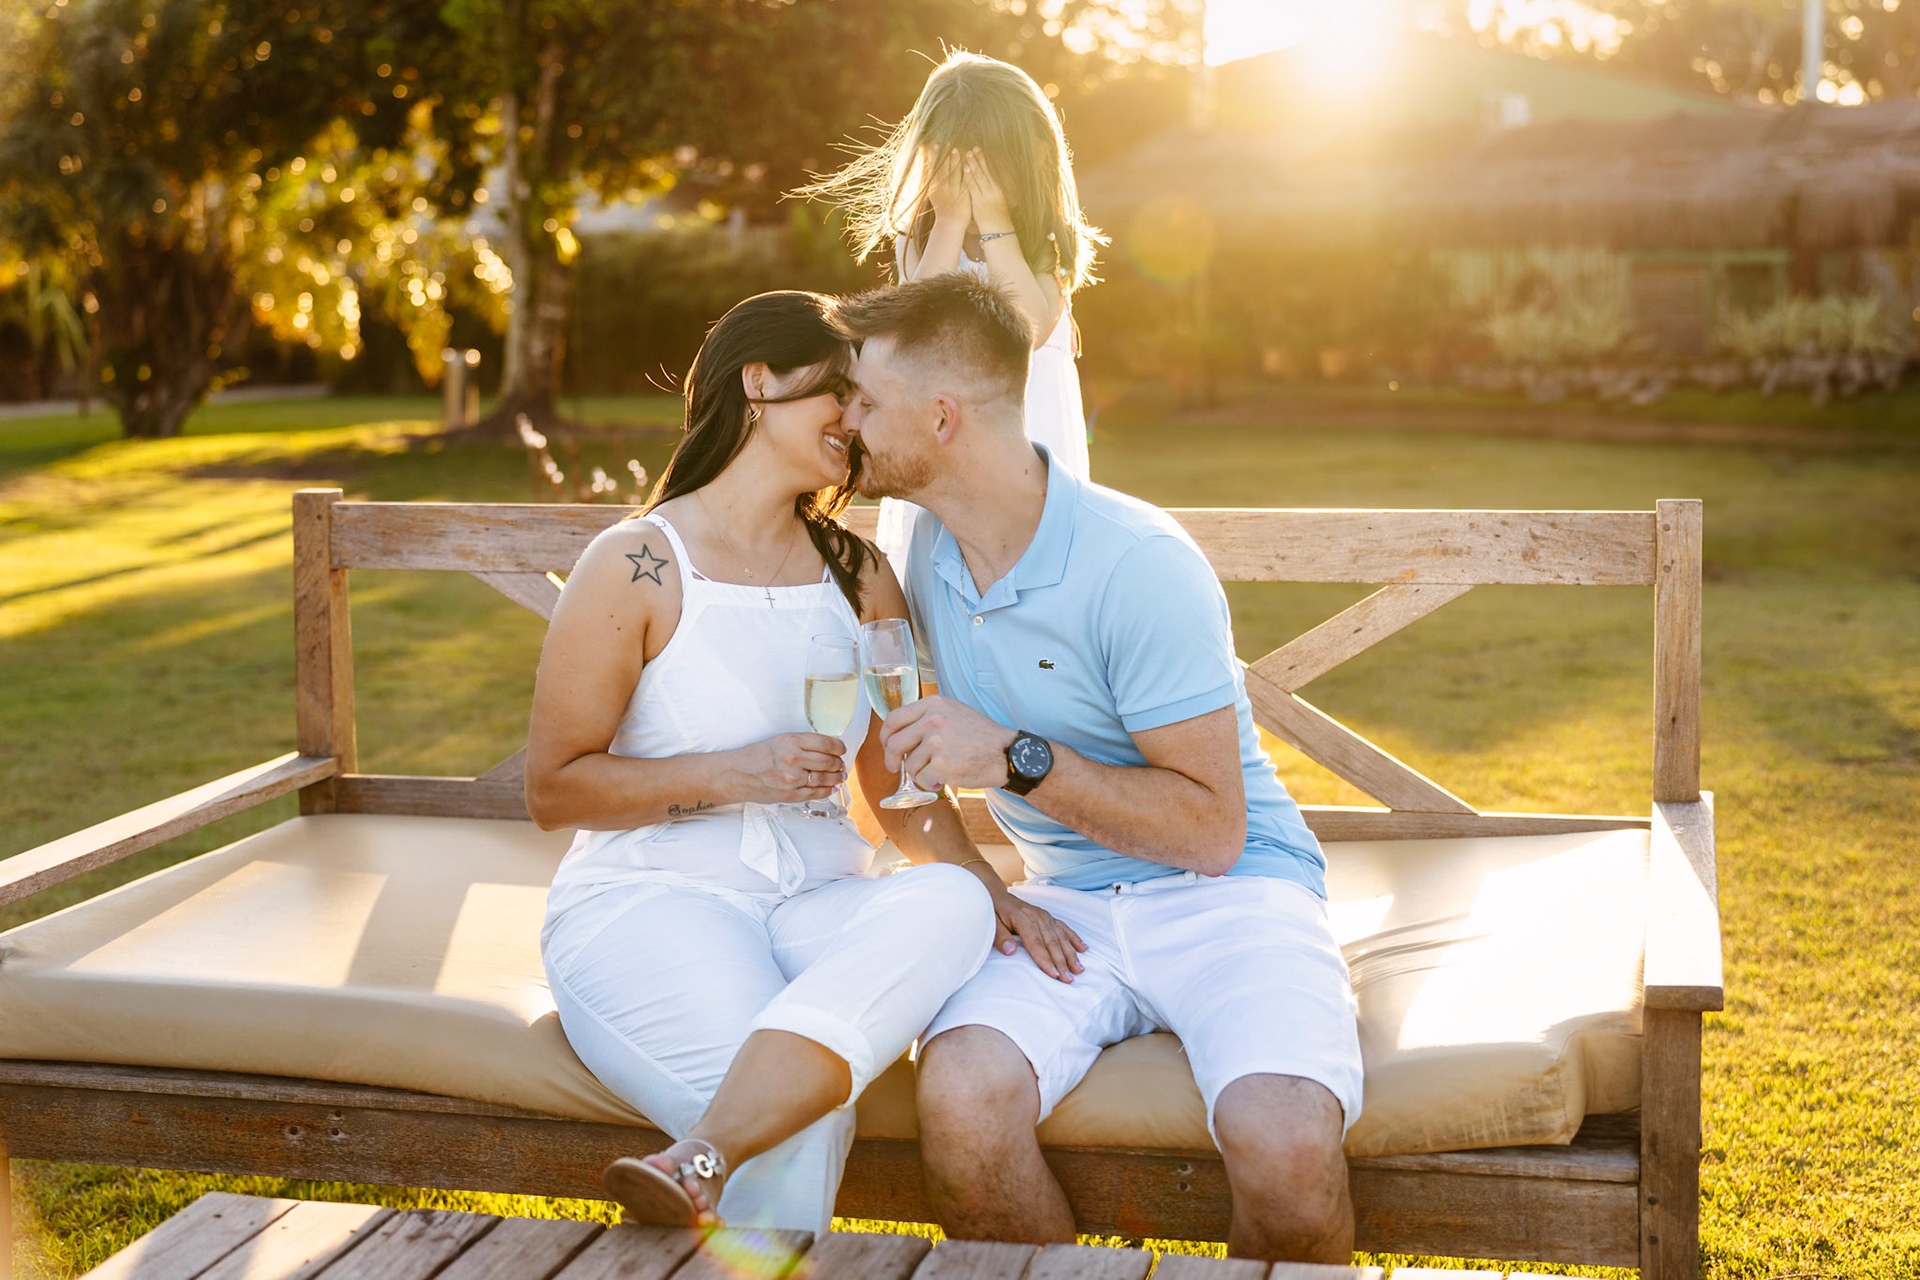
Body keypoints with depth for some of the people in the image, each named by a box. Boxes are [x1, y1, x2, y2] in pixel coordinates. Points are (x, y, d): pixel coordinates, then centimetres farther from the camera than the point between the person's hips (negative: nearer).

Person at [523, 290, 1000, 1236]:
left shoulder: (862, 579, 15)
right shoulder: (636, 567, -1)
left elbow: (903, 796, 14)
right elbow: (552, 790, -1)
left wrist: (990, 896, -6)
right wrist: (735, 774, -13)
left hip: (814, 902, 5)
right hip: (644, 898, -5)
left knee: (949, 902, -33)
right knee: (796, 1130, -34)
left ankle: (695, 1169, -40)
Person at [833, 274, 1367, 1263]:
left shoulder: (1138, 564, -17)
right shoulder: (927, 550, 6)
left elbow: (1209, 830, -16)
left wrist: (1015, 760, -21)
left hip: (1230, 887, -4)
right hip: (1063, 902, 5)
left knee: (1284, 1140, -33)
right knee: (960, 1097, -28)